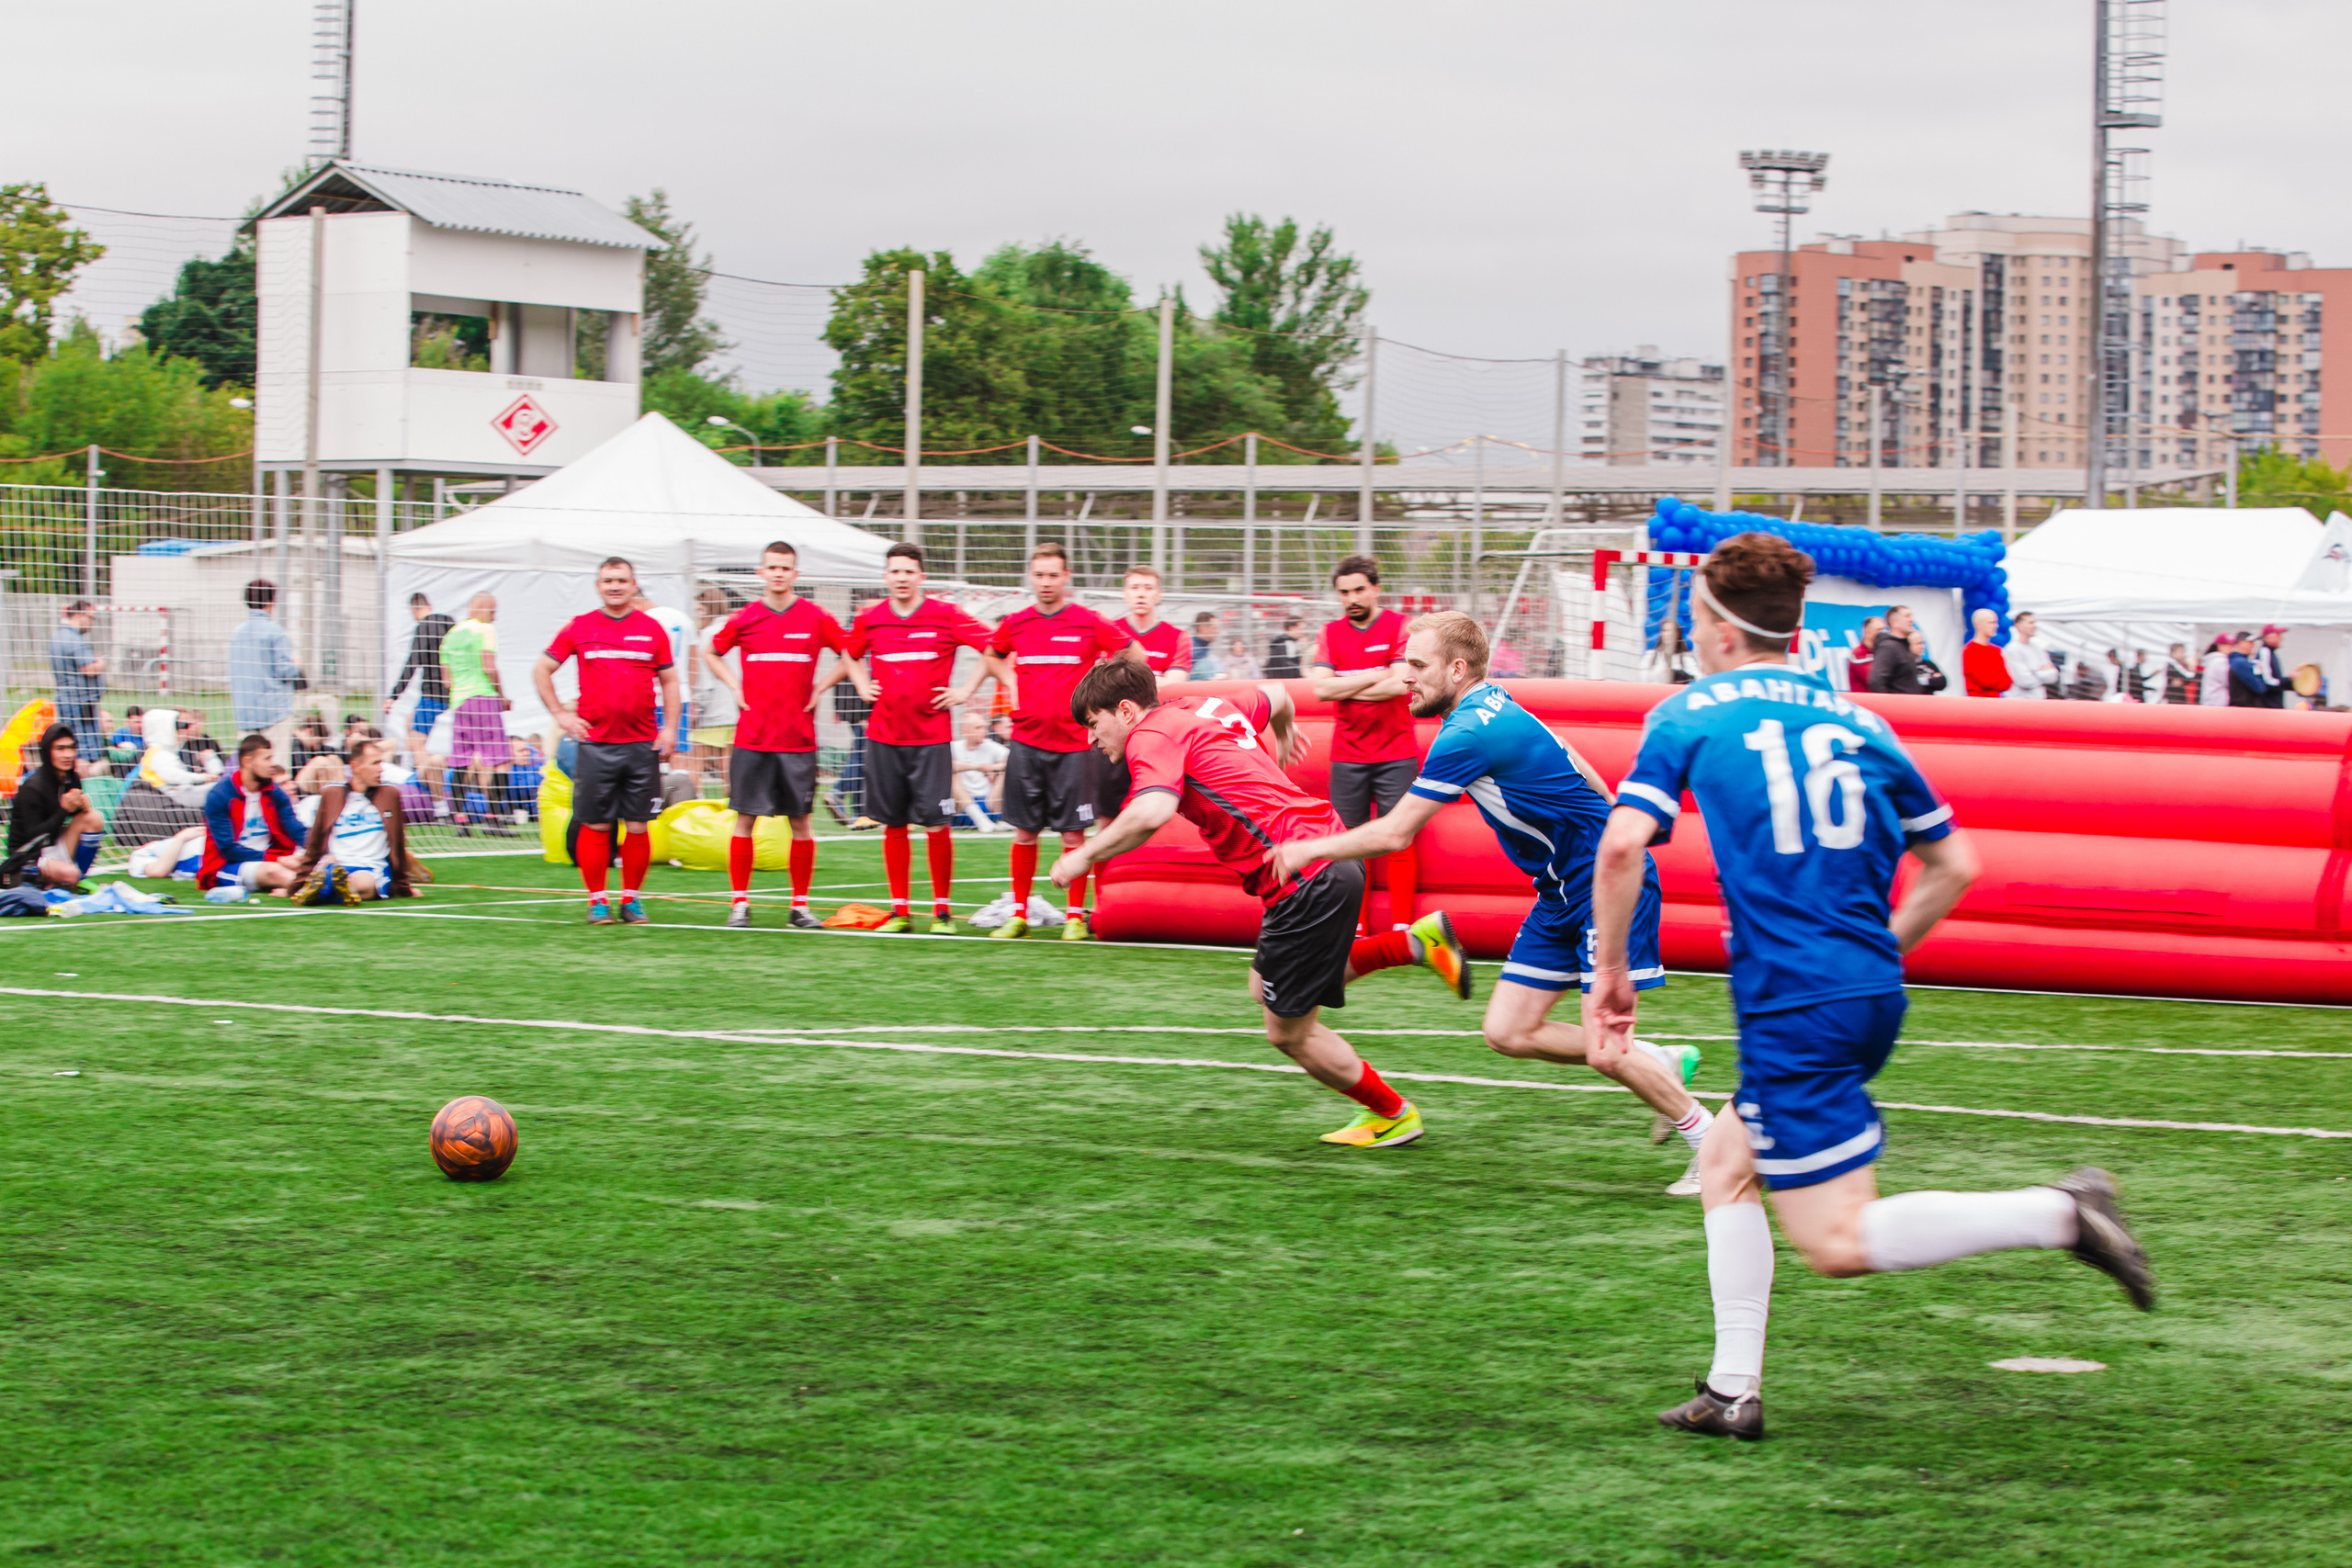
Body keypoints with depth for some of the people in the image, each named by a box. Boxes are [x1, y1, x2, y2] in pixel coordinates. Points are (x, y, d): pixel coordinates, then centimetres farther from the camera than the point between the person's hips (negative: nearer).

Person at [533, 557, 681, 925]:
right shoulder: (579, 628, 5)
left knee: (638, 826, 1)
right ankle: (597, 901, 7)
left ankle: (631, 898, 12)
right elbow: (541, 670, 11)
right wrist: (560, 714, 3)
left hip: (642, 744, 1)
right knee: (595, 825, -1)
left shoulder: (652, 629, 8)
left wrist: (669, 728, 3)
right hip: (595, 745, -1)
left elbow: (668, 680, 14)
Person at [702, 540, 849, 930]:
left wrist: (819, 689, 1)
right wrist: (734, 686, 5)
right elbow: (711, 653, 19)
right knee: (745, 819, -1)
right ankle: (739, 904, 6)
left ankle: (800, 906, 10)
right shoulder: (745, 618, 3)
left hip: (798, 740, 0)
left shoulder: (815, 618, 0)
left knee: (801, 821, 2)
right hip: (751, 737, 0)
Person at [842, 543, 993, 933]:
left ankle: (942, 909, 4)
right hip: (883, 736, 3)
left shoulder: (946, 616, -3)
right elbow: (852, 654, 28)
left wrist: (966, 690, -2)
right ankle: (900, 910, 12)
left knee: (936, 823, -6)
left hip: (931, 736, -3)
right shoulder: (869, 619, 7)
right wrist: (862, 685, 12)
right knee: (892, 824, 4)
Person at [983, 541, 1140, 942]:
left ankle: (1076, 917, 6)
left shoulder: (1089, 623, -3)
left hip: (1074, 743, -2)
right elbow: (992, 656, 27)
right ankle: (1018, 915, 11)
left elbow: (1135, 655, 8)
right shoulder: (1015, 624, 6)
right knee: (1024, 832, 4)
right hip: (1027, 740, 2)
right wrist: (1012, 684, 12)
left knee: (1073, 834, -1)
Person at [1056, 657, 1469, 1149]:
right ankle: (1415, 942, 18)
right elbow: (1276, 697, 36)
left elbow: (1151, 812, -28)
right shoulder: (1208, 709, 17)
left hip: (1306, 880, -9)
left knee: (1289, 1032, 5)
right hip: (1327, 850, 9)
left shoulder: (1152, 736, -8)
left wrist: (1085, 855, -15)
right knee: (1267, 990, 22)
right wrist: (1284, 737, 58)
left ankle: (1393, 1115, 21)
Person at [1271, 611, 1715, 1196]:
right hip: (1563, 893, 10)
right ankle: (1663, 1063, 17)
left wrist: (1310, 848, -6)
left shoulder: (1469, 735, -21)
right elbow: (1583, 775, 18)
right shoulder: (1496, 708, 8)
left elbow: (1395, 833, -18)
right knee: (1507, 1032, 4)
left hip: (1608, 885, -10)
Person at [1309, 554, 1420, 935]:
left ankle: (1401, 926, -3)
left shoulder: (1400, 627, -1)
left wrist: (1345, 689, -7)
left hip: (1396, 756, -3)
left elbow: (1400, 685, -14)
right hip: (1347, 757, 3)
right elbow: (1321, 689, -4)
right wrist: (1375, 677, -9)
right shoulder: (1330, 634, 9)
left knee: (1398, 840, -6)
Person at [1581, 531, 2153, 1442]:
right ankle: (1732, 1391, 16)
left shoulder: (1688, 717, 1)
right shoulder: (1855, 723, 14)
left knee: (1838, 1242, -4)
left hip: (1792, 1008, -7)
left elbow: (1622, 847, -12)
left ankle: (2059, 1215, -17)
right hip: (1871, 994, 7)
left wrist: (1610, 972, -1)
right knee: (1725, 1164, 21)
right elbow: (1953, 864, 16)